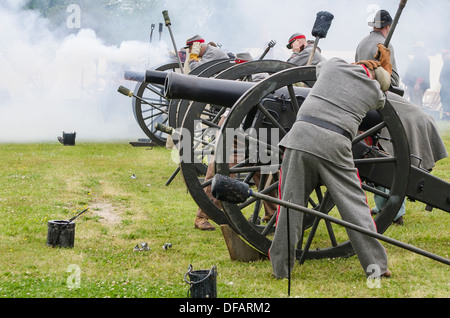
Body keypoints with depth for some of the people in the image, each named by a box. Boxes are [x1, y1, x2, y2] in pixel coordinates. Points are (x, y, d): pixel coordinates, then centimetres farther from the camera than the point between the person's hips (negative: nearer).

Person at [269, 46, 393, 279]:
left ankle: (281, 267, 10)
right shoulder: (375, 92, 13)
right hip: (335, 145, -1)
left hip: (302, 136, 1)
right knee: (354, 203, 8)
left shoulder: (333, 65, 15)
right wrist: (386, 68, 47)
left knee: (291, 202, 6)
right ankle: (376, 265, 8)